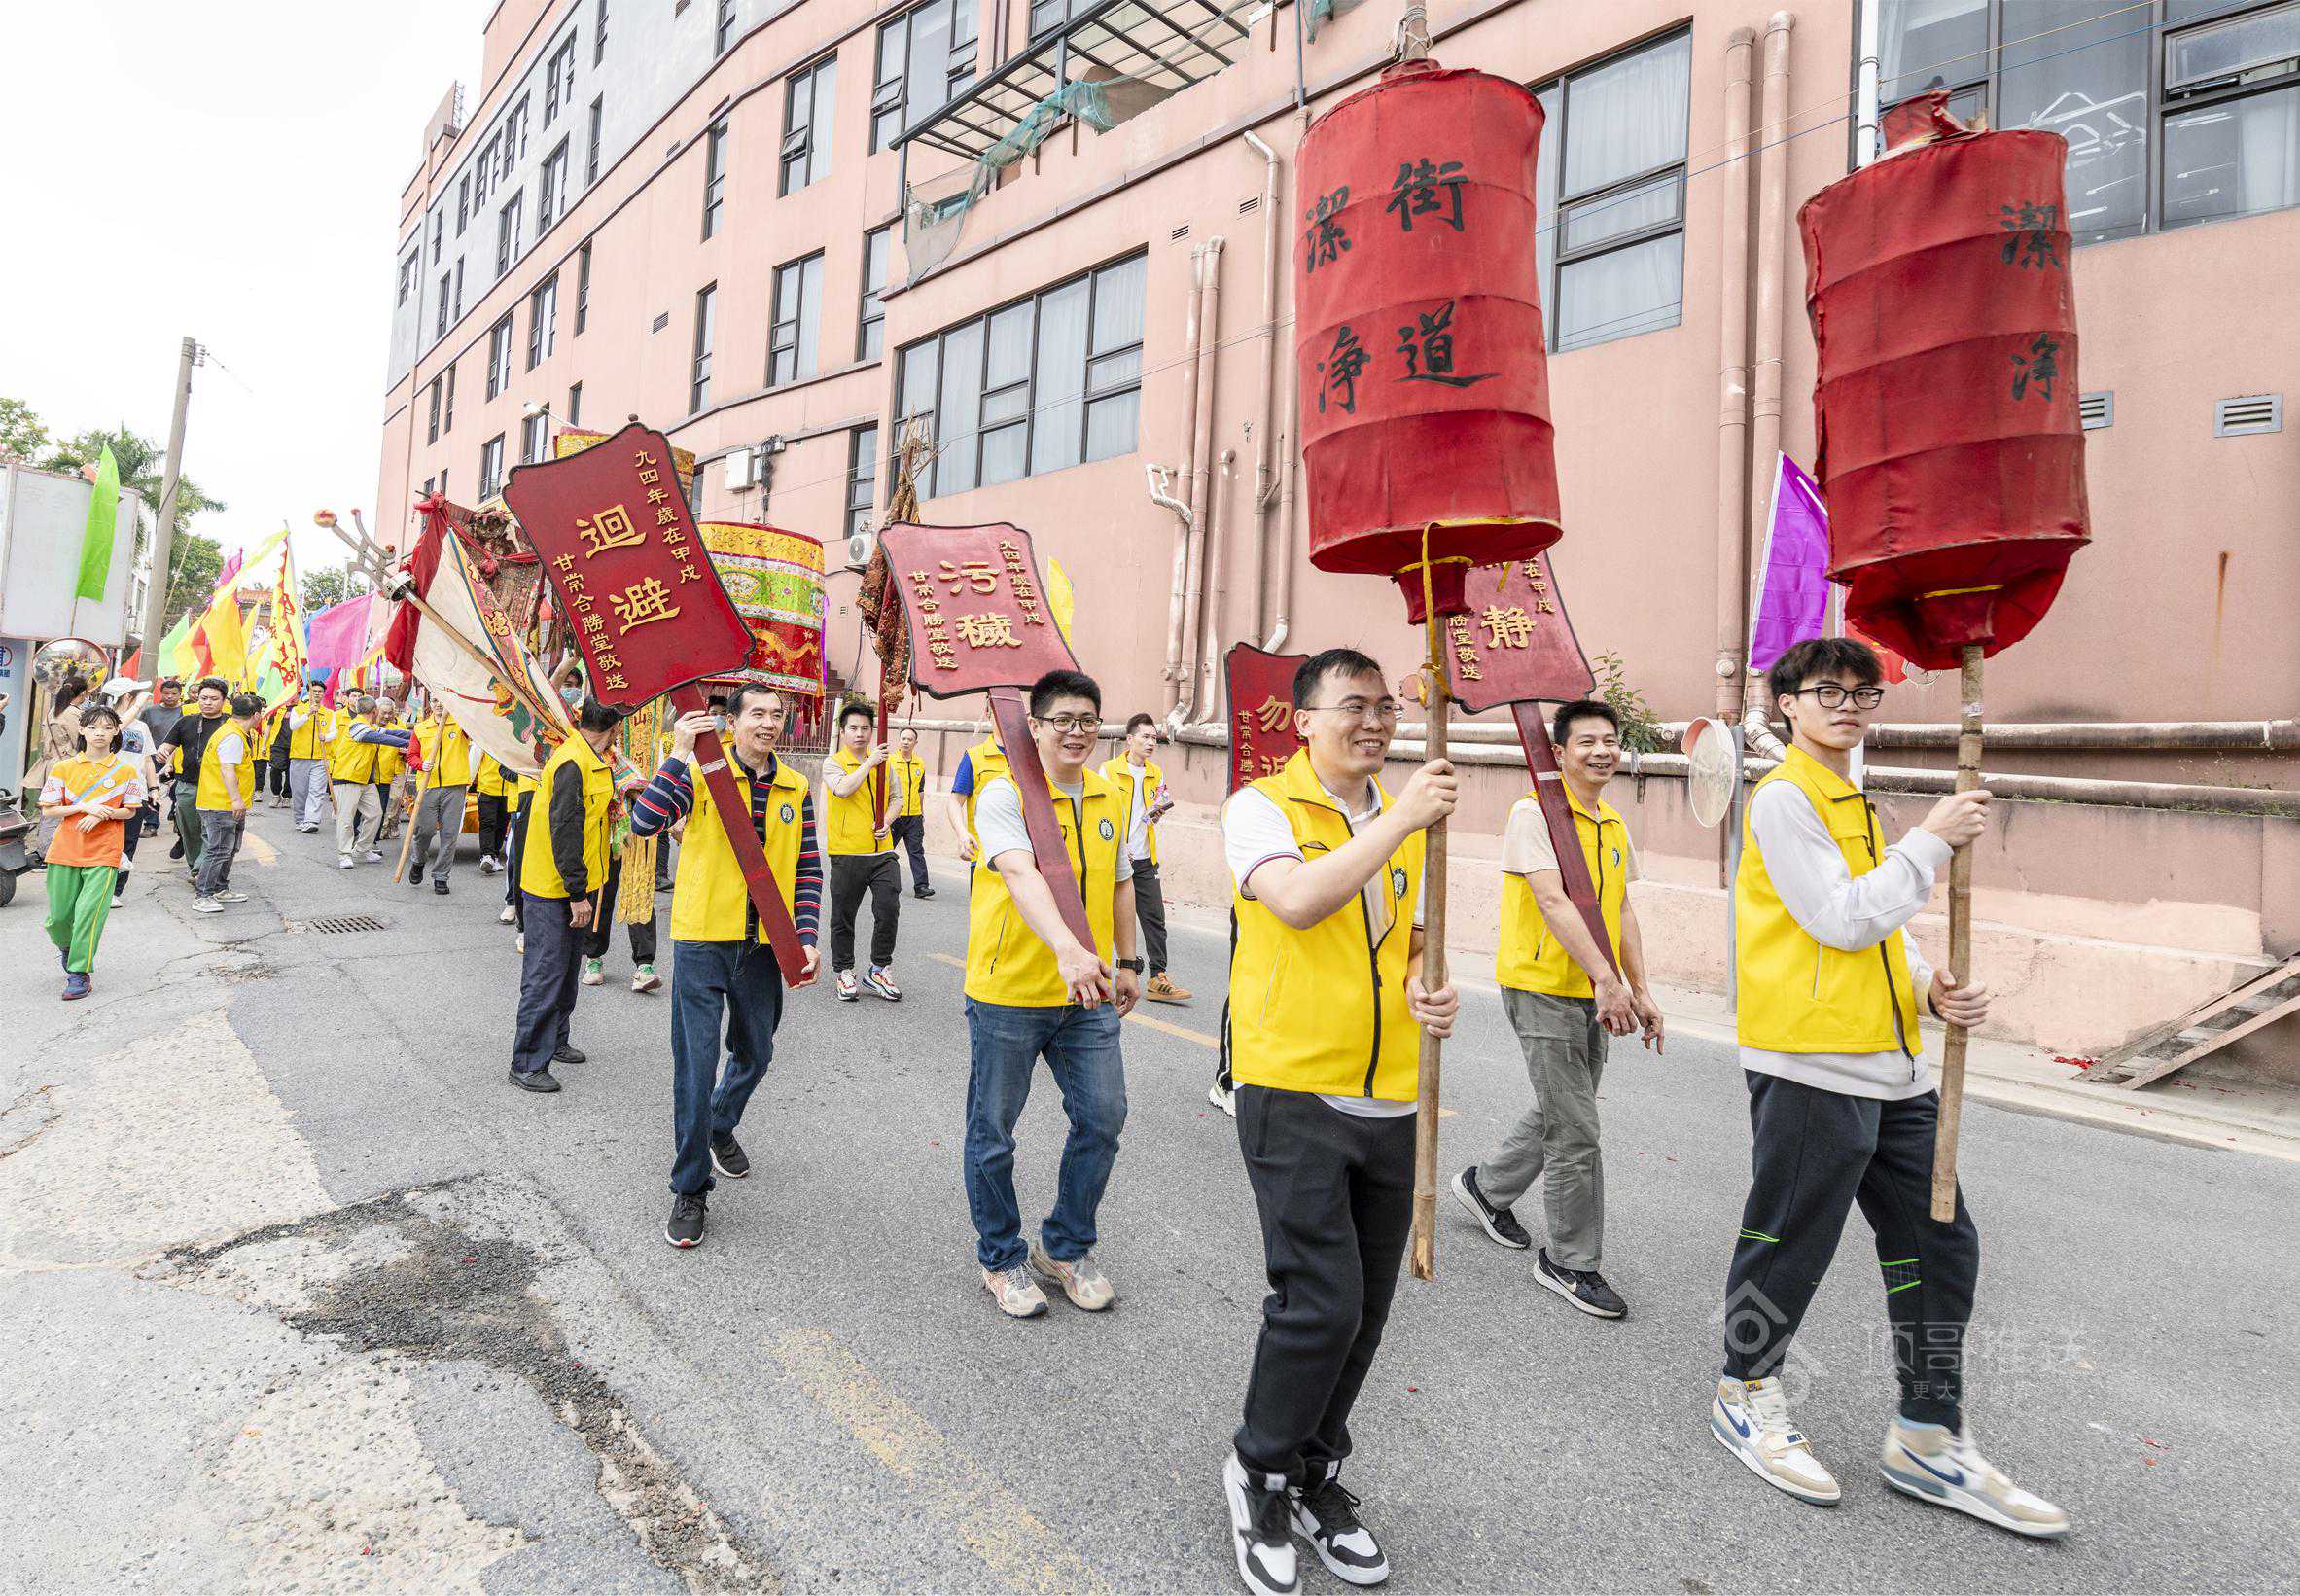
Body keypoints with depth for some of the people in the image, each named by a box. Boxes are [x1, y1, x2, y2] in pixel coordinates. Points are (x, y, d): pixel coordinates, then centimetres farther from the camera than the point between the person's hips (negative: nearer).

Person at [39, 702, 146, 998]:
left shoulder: (126, 770, 0)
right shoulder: (64, 767, 3)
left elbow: (130, 811, 4)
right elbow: (48, 809, 2)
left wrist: (102, 815, -14)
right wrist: (85, 807, -13)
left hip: (104, 853, -2)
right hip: (65, 850, 2)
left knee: (89, 912, -10)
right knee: (58, 916, 8)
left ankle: (79, 972, 1)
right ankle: (67, 948, 41)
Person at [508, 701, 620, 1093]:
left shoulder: (586, 758, 10)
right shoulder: (573, 763, -22)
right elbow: (564, 830, -25)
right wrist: (577, 892, -22)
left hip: (573, 887, 10)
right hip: (554, 891, -10)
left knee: (565, 969, 20)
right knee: (545, 975, -3)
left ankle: (554, 1042, 35)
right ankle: (527, 1064, 5)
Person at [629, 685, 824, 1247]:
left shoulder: (796, 790, 5)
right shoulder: (701, 773, -6)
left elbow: (808, 869, 7)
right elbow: (643, 823, -20)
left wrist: (807, 937, -2)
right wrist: (678, 756, -26)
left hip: (764, 944, 4)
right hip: (703, 941, -4)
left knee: (755, 1053, 20)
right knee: (696, 1066, -1)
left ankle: (722, 1127, 50)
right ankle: (690, 1189, 15)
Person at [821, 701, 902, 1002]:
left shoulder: (882, 760, 11)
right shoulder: (832, 762, -3)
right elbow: (843, 789, -23)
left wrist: (886, 821, 3)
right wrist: (869, 763, -17)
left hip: (882, 851, 3)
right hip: (847, 852, -3)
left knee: (889, 910, -4)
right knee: (843, 917, 7)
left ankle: (880, 969, 13)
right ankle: (843, 971, 23)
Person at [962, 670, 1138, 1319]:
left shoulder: (1110, 799, 7)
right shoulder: (1004, 794, -13)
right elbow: (1022, 875, -30)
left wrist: (1127, 960, 20)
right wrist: (1067, 948, -45)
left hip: (1087, 997, 5)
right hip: (1008, 994, -5)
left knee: (1103, 1118, 9)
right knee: (993, 1131, 8)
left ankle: (1066, 1247, 31)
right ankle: (1002, 1258, 30)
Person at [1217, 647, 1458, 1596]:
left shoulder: (1406, 823, 11)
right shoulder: (1262, 807, -7)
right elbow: (1297, 902, -26)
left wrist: (1429, 991, -2)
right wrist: (1399, 818, -23)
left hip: (1390, 1106, 6)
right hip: (1294, 1098, -6)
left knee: (1364, 1311, 14)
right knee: (1322, 1301, -9)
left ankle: (1314, 1475, 37)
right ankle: (1260, 1471, 20)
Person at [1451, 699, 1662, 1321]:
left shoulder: (1614, 825, 13)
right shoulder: (1535, 812, -13)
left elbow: (1622, 910, 16)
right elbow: (1552, 902, -22)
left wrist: (1640, 990, 11)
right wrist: (1606, 977, -28)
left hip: (1592, 995, 8)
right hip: (1542, 988, -8)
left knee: (1559, 1114, 19)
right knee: (1575, 1131, -3)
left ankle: (1486, 1186, 41)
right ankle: (1572, 1262, 14)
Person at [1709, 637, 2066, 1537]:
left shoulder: (1854, 806, 19)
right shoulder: (1783, 798, -11)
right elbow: (1841, 921, -18)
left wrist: (1932, 991, 6)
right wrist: (1932, 840, -12)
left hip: (1888, 1066, 9)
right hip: (1810, 1066, -9)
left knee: (1940, 1245, 13)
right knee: (1790, 1245, 4)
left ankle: (1928, 1442, 27)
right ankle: (1745, 1397, 26)